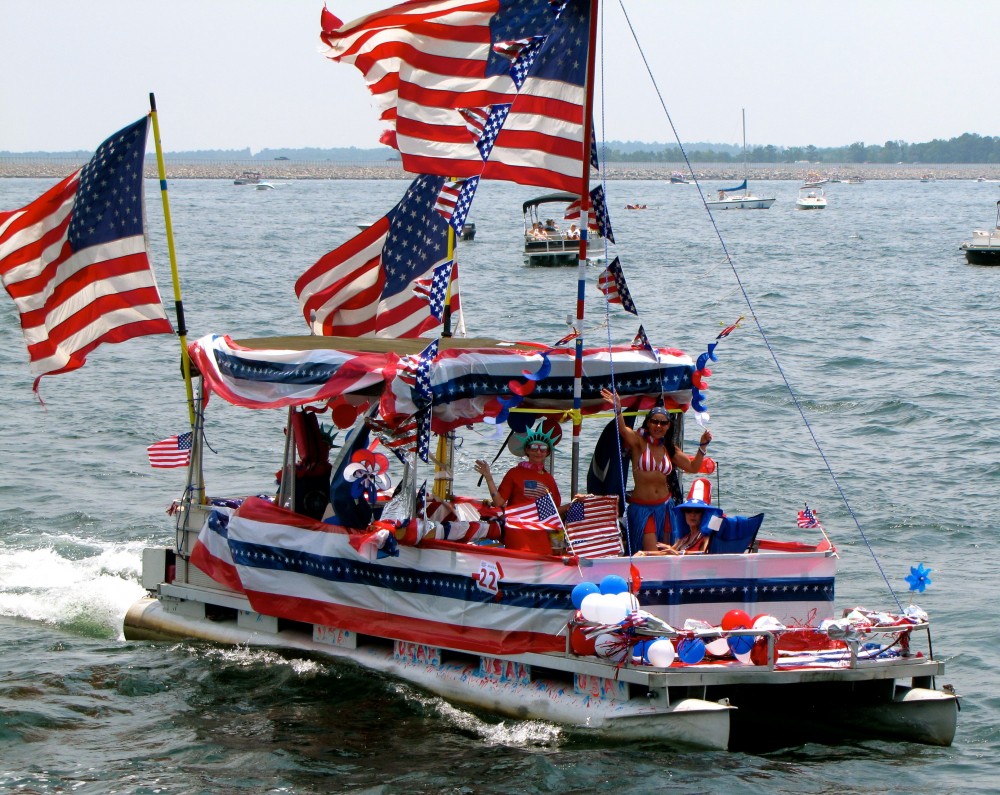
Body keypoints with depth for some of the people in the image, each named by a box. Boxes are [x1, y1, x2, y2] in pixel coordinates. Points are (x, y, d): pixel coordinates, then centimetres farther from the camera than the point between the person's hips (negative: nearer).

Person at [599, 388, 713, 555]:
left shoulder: (669, 448, 9)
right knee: (651, 553, -11)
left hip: (664, 506, 6)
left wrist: (703, 445, 2)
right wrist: (618, 410, -46)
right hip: (641, 507, -6)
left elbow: (693, 466, 15)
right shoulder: (638, 442, -7)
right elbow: (623, 430, -28)